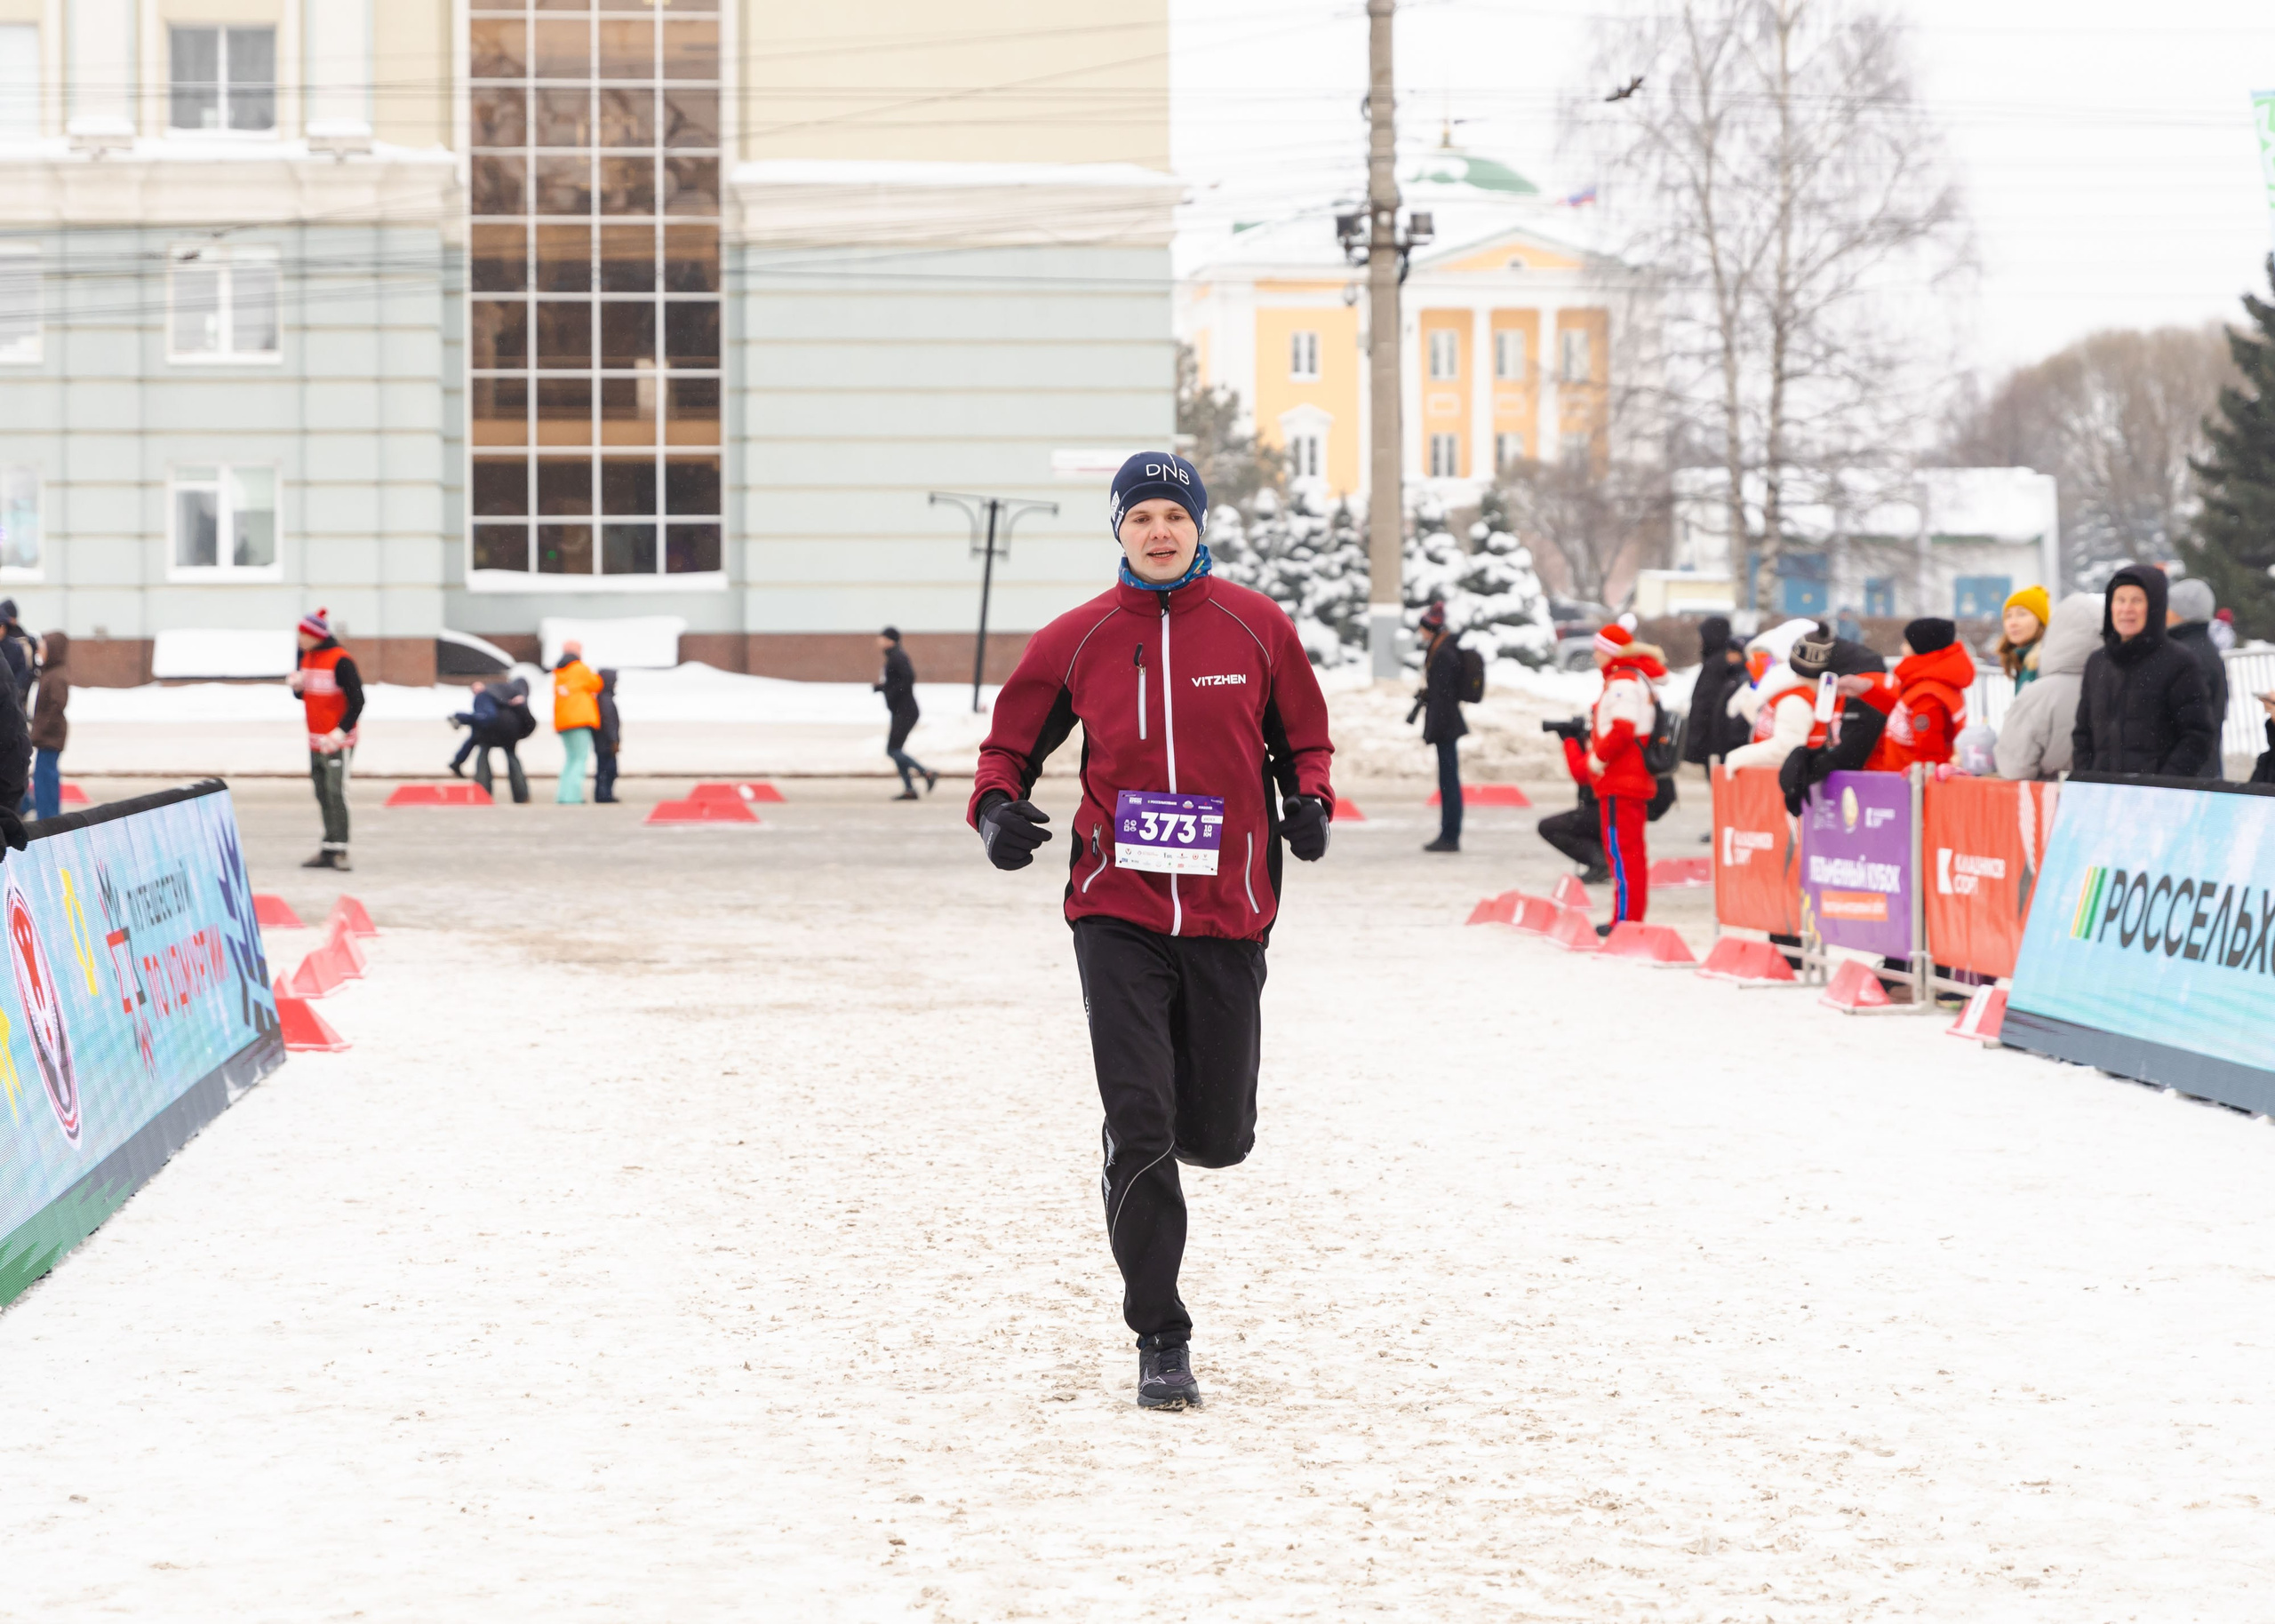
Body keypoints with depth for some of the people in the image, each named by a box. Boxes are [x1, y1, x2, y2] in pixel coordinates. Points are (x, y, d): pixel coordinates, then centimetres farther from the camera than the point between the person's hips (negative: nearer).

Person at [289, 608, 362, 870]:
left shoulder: (340, 661, -14)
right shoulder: (307, 657, 11)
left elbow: (357, 701, -15)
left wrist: (341, 731, -22)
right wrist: (296, 685, -2)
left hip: (338, 742, -8)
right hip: (315, 742, 8)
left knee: (336, 794, -12)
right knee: (323, 796, 8)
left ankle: (339, 850, -11)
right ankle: (329, 849, 12)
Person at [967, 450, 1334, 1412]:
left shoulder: (1256, 629, 3)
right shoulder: (1077, 641, 2)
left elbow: (1302, 741, 14)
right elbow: (1012, 744, 10)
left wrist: (1308, 805, -7)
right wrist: (997, 807, -10)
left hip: (1227, 910, 1)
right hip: (1117, 910, -1)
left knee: (1218, 1136, 6)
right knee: (1139, 1131, -9)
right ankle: (1161, 1342, 1)